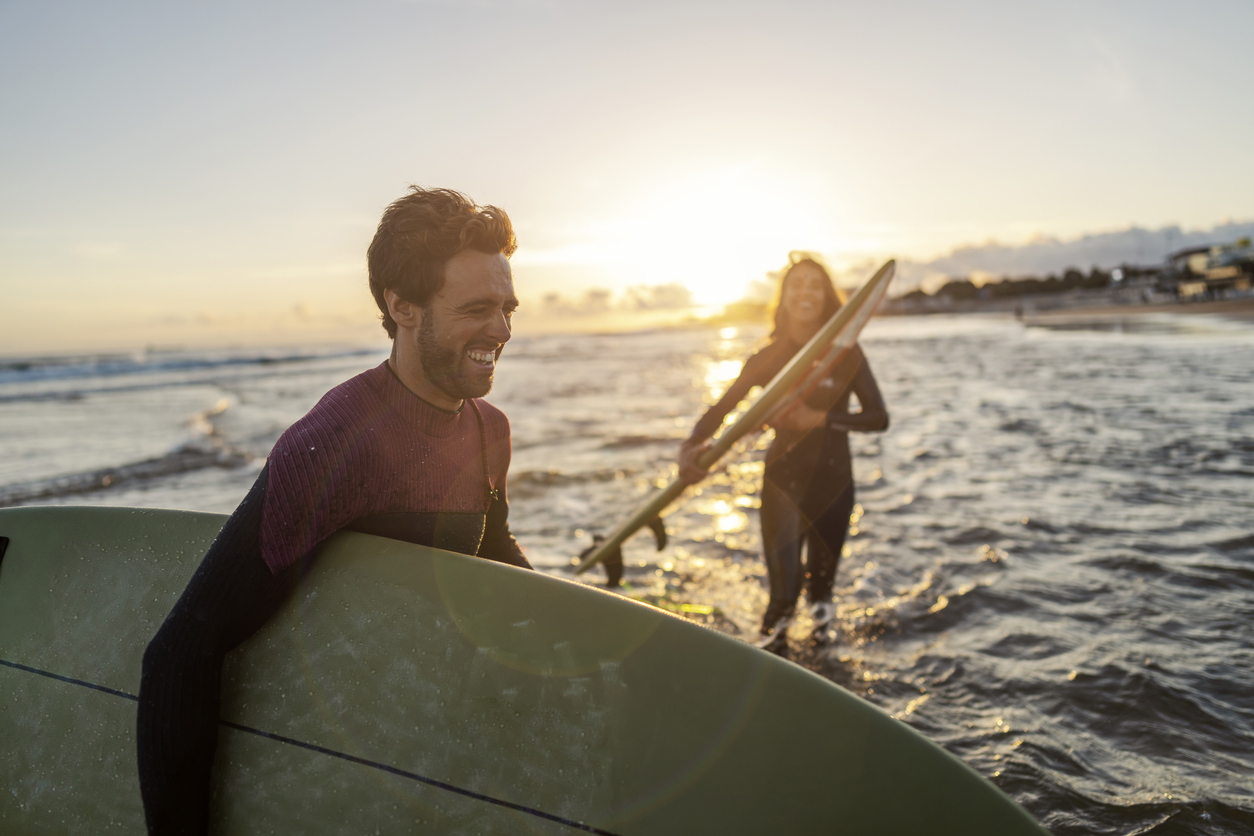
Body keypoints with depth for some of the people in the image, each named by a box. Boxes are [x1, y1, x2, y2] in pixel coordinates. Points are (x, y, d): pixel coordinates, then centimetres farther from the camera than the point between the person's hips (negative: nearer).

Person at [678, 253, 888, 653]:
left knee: (822, 585, 14)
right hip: (783, 482, -1)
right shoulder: (767, 359, -3)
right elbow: (719, 409, -7)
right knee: (783, 595, -8)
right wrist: (691, 447, -26)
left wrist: (821, 418, -21)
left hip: (833, 482, 1)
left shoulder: (846, 355, -2)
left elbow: (878, 417, -8)